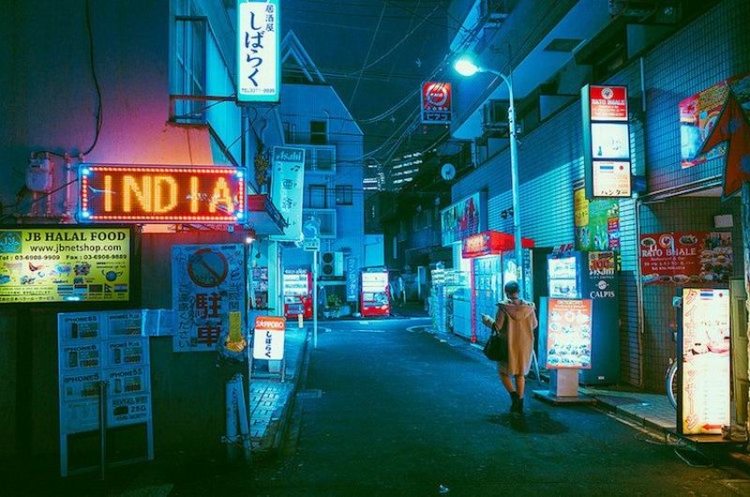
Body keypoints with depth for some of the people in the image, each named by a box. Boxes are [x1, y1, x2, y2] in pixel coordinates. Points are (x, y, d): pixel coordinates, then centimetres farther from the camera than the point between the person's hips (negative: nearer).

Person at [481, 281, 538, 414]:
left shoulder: (503, 307, -14)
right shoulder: (528, 307, -4)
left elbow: (497, 326, -14)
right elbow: (534, 325, 7)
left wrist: (487, 319, 4)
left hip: (509, 345, -3)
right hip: (524, 345, 4)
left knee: (504, 372, 13)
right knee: (520, 373, 16)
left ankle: (514, 394, -8)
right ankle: (519, 403, 17)